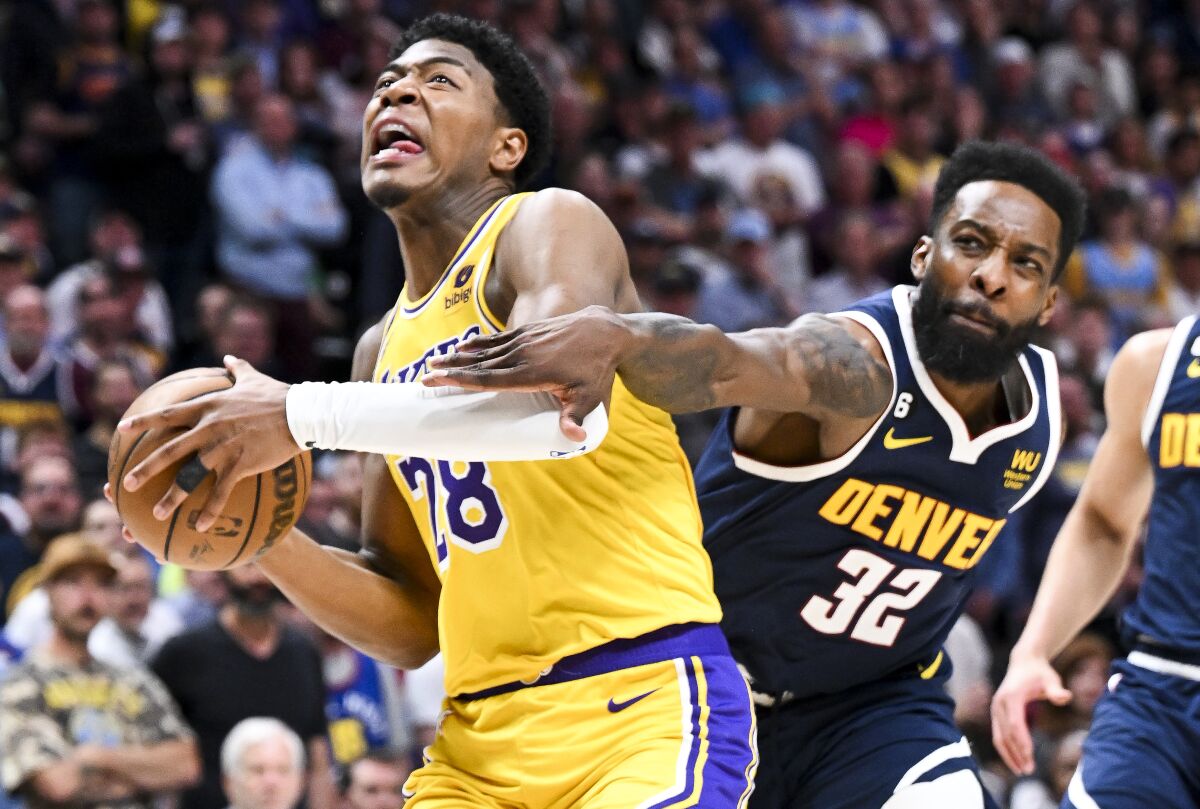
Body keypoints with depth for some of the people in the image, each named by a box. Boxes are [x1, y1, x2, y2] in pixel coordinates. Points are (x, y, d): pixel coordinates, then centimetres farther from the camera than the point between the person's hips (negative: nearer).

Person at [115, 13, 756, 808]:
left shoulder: (549, 223, -1)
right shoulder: (385, 351, 19)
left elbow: (565, 405, -25)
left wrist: (305, 415, -23)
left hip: (644, 704, -7)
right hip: (483, 740, 7)